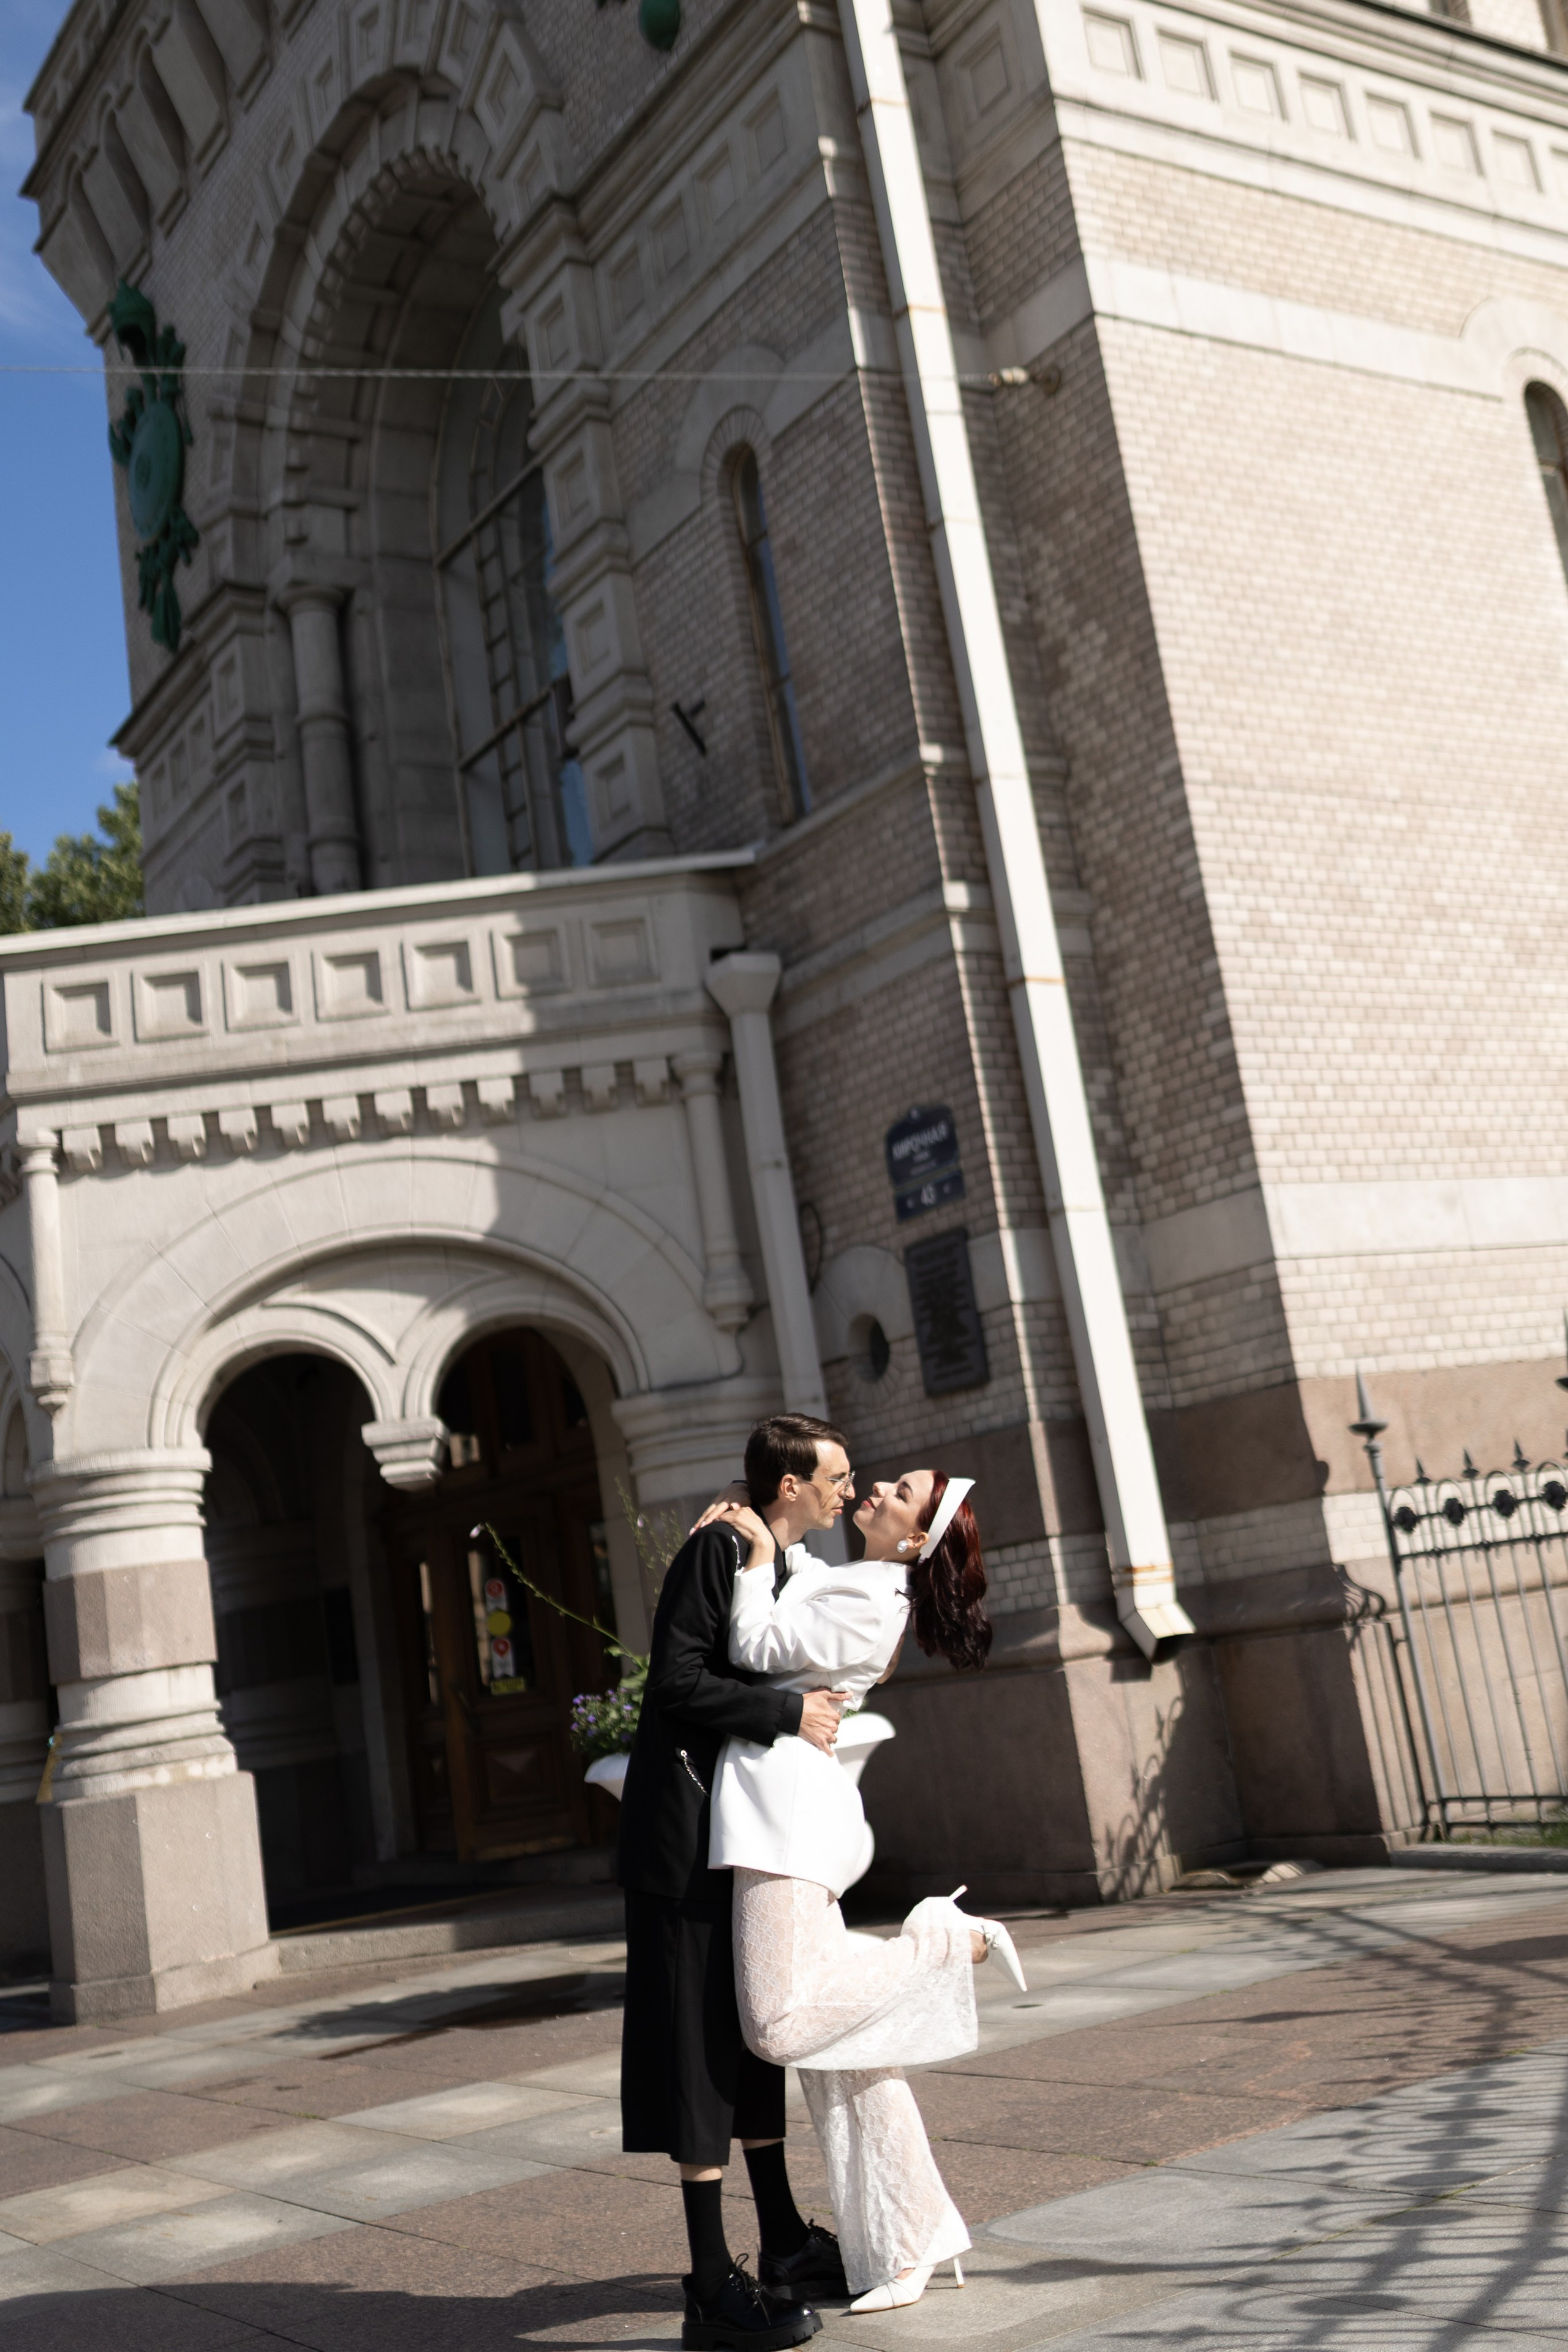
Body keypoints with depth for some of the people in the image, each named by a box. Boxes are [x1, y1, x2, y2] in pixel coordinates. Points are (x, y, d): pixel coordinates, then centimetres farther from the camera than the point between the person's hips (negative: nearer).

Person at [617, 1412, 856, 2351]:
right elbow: (678, 1683, -22)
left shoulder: (790, 1566, 14)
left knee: (756, 2037, 16)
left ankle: (787, 2246, 27)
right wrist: (790, 1712, -20)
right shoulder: (719, 1550, -15)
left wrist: (815, 1718, 7)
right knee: (702, 2046, -4)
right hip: (690, 1827, -9)